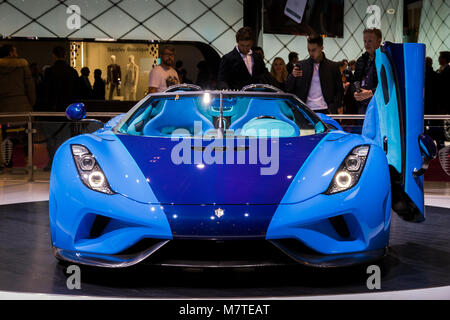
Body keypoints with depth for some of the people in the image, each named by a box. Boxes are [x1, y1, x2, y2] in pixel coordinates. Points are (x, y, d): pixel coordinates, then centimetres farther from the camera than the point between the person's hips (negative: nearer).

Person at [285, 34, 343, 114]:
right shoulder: (300, 65, 10)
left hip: (325, 111, -1)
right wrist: (292, 76, -12)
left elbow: (339, 91, 8)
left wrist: (332, 110, -5)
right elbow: (288, 89, 8)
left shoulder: (332, 66, 7)